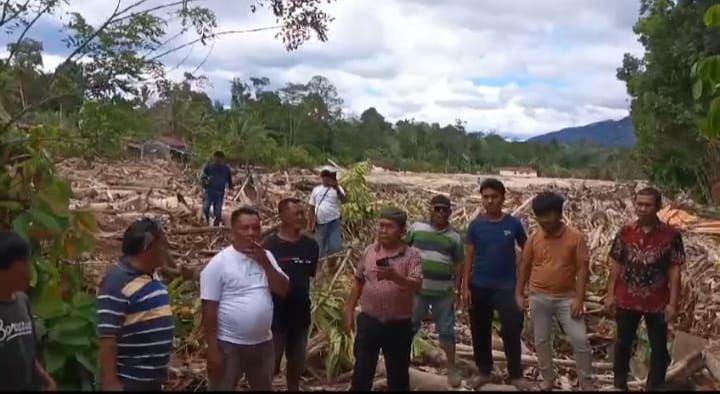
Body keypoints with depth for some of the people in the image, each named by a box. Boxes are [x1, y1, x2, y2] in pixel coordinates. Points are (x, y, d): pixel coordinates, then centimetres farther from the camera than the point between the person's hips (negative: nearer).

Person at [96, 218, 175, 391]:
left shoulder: (151, 276, 10)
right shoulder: (117, 281, -19)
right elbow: (107, 337, -22)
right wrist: (110, 382, -23)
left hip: (153, 378, 9)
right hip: (129, 381, -9)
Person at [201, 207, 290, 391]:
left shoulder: (266, 256, 4)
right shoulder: (219, 263, -12)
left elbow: (284, 290, -3)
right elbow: (209, 309, -14)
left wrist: (265, 262, -15)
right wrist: (212, 348, -16)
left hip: (263, 343, 5)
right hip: (229, 345, -5)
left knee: (264, 388, 21)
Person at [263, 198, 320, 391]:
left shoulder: (310, 245, 1)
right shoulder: (270, 245, -13)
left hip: (301, 314, 5)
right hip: (276, 315, -5)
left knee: (297, 360, 19)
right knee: (272, 362, 5)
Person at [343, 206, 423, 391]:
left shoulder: (412, 255, -8)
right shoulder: (369, 251, 2)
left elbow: (417, 286, -20)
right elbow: (358, 283, 11)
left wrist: (394, 276, -37)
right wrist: (349, 311, 10)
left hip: (399, 325, -2)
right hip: (368, 321, 2)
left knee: (398, 374, 11)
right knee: (361, 372, 10)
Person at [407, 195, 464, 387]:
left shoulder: (454, 237, 0)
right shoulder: (416, 228, -2)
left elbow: (458, 265, 5)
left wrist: (456, 290, 2)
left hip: (443, 292, 0)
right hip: (417, 289, 0)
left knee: (446, 330, 8)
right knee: (409, 326, 10)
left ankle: (452, 368, 23)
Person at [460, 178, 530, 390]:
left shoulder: (513, 224, -4)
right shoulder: (475, 225, -1)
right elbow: (469, 257, 1)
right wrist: (465, 287, -4)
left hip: (506, 286, -2)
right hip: (479, 286, 2)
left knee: (512, 331, -3)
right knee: (480, 331, 10)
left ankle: (516, 374, 12)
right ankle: (484, 371, 25)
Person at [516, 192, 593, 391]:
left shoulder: (575, 237, -9)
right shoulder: (534, 238, -1)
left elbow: (582, 268, -8)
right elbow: (525, 266, 8)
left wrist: (579, 299, -13)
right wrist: (519, 294, 5)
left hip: (566, 298, -2)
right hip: (539, 298, 3)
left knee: (580, 340, -4)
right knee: (541, 341, 10)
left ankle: (586, 382, 11)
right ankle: (548, 378, 26)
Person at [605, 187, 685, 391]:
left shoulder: (671, 235, -10)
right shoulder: (625, 232, -3)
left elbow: (674, 271, -7)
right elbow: (616, 265, 4)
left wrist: (672, 303, -9)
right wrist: (610, 294, 2)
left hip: (658, 302, -2)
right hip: (626, 300, 2)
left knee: (658, 348, 10)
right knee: (623, 343, 15)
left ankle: (655, 386, 26)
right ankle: (619, 384, 33)